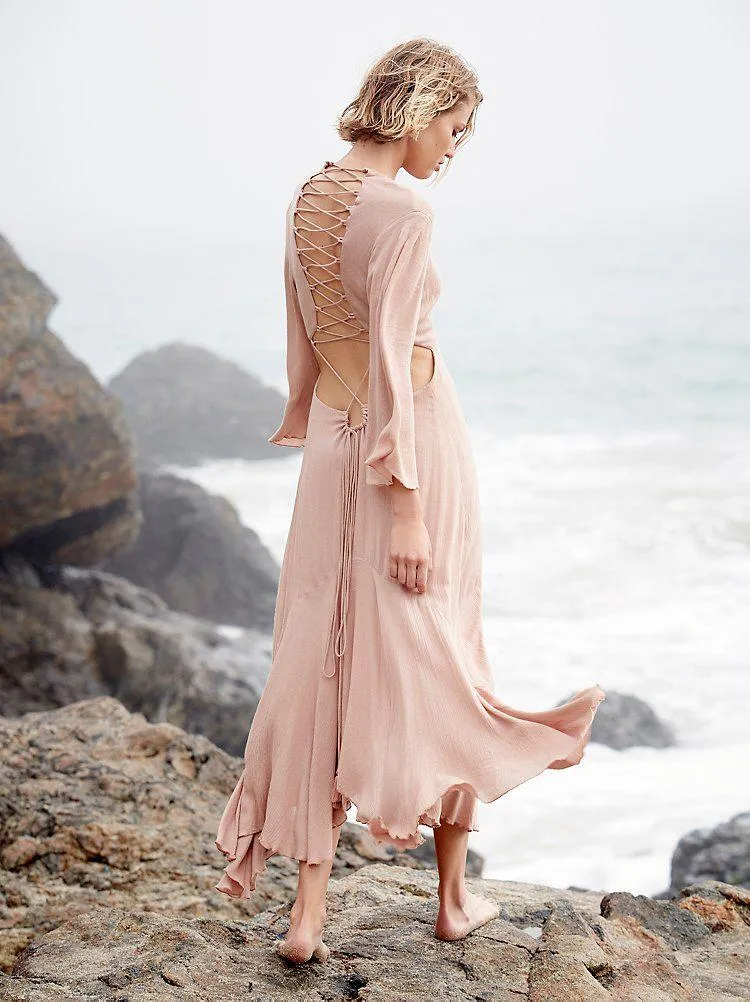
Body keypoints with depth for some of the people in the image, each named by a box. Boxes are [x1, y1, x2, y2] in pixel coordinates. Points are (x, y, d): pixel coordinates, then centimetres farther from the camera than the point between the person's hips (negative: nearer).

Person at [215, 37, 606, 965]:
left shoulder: (308, 197, 7)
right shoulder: (402, 210, -17)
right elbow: (390, 362, -21)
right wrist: (408, 506, -20)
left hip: (331, 438, 7)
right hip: (409, 440, -6)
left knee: (326, 660, 7)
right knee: (430, 656, 7)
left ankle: (308, 908, 6)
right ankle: (454, 896, 23)